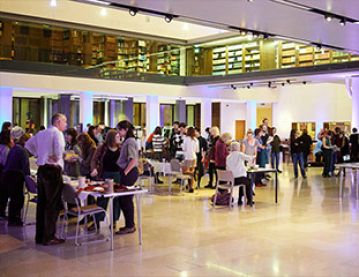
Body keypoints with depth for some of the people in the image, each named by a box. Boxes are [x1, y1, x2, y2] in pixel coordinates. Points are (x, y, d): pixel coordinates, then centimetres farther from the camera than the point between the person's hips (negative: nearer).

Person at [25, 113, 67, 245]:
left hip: (41, 169, 8)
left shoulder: (41, 133, 14)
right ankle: (49, 237, 1)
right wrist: (57, 158, -9)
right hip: (53, 170, -8)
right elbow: (59, 148, -27)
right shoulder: (57, 133, -11)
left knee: (41, 203, 12)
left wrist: (38, 154, 16)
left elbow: (28, 144, 23)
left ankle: (40, 236, 19)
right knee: (53, 205, -2)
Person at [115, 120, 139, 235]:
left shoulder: (130, 141, -14)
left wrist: (125, 172, -18)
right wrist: (123, 172, 13)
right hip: (127, 173, 9)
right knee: (125, 199, 13)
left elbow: (133, 161, -22)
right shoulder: (127, 141, 16)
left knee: (126, 199, -3)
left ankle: (130, 226, 5)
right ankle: (130, 224, 22)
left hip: (129, 173, -9)